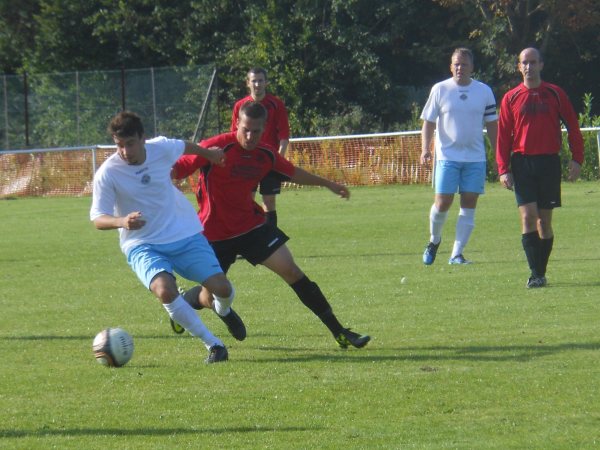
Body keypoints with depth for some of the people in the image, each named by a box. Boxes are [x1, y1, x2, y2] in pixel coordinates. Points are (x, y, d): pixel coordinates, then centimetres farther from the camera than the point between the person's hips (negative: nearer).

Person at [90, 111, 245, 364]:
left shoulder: (162, 148, -9)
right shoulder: (107, 174, -17)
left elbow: (185, 147, 16)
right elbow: (97, 218, -15)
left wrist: (209, 154, 35)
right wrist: (122, 222, -37)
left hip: (185, 235, 3)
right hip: (142, 245, -3)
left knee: (222, 288, -7)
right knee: (164, 290, -32)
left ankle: (223, 310, 35)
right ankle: (213, 344, -16)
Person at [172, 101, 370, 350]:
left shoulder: (266, 154, -1)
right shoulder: (217, 147, -20)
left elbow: (293, 173, 19)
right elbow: (178, 169, -20)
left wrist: (328, 184, 31)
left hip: (251, 225, 4)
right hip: (214, 233, -4)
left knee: (291, 271, -7)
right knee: (209, 298, 0)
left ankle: (339, 332, -4)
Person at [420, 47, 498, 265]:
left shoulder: (484, 91, 7)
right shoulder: (440, 90, 2)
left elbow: (492, 124, 13)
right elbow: (428, 122, 4)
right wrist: (425, 149, -10)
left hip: (476, 157, 2)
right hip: (447, 156, -2)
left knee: (469, 204, -2)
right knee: (442, 202, -7)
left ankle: (457, 254, 3)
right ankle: (434, 241, 20)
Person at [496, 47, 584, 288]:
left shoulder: (555, 94, 5)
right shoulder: (511, 98, 5)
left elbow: (573, 127, 7)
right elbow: (503, 136, 5)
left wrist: (577, 159, -3)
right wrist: (503, 169, -4)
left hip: (549, 161, 1)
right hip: (522, 162, -1)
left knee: (544, 219, 5)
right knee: (528, 216, -12)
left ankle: (541, 272, 15)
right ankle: (535, 274, -15)